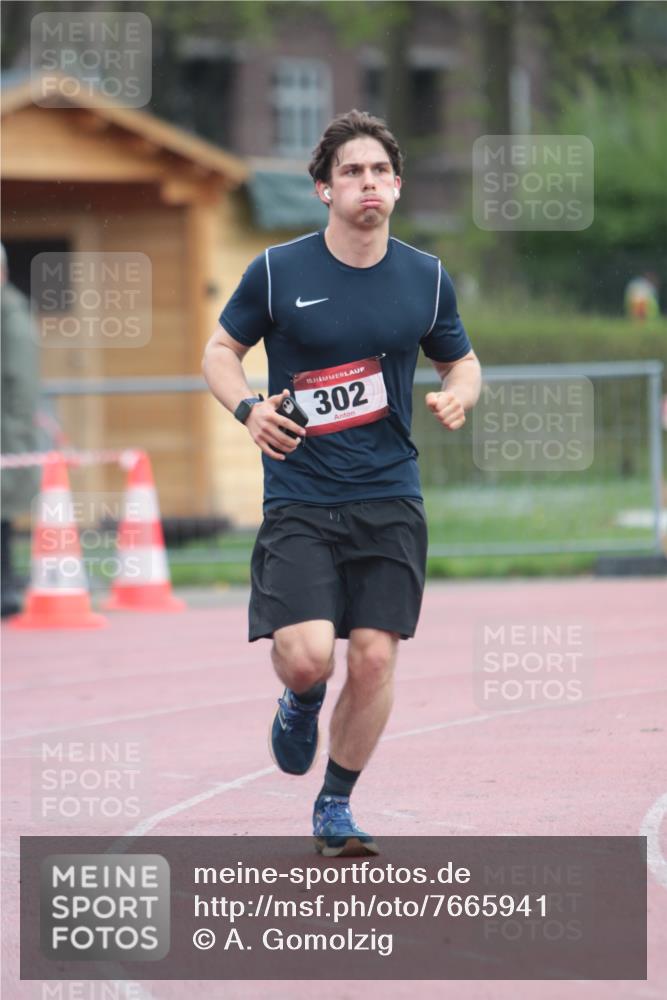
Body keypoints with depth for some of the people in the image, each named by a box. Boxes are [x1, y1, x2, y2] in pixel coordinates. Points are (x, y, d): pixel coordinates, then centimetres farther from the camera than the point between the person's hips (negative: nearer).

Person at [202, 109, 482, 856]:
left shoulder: (426, 279, 5)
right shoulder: (277, 273, -3)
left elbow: (461, 361, 19)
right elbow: (220, 352, 9)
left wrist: (457, 396, -5)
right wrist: (249, 409, -11)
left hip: (389, 499, 2)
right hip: (298, 500, -2)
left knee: (374, 657, -4)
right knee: (305, 656, -16)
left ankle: (336, 805, 17)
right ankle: (302, 702, 23)